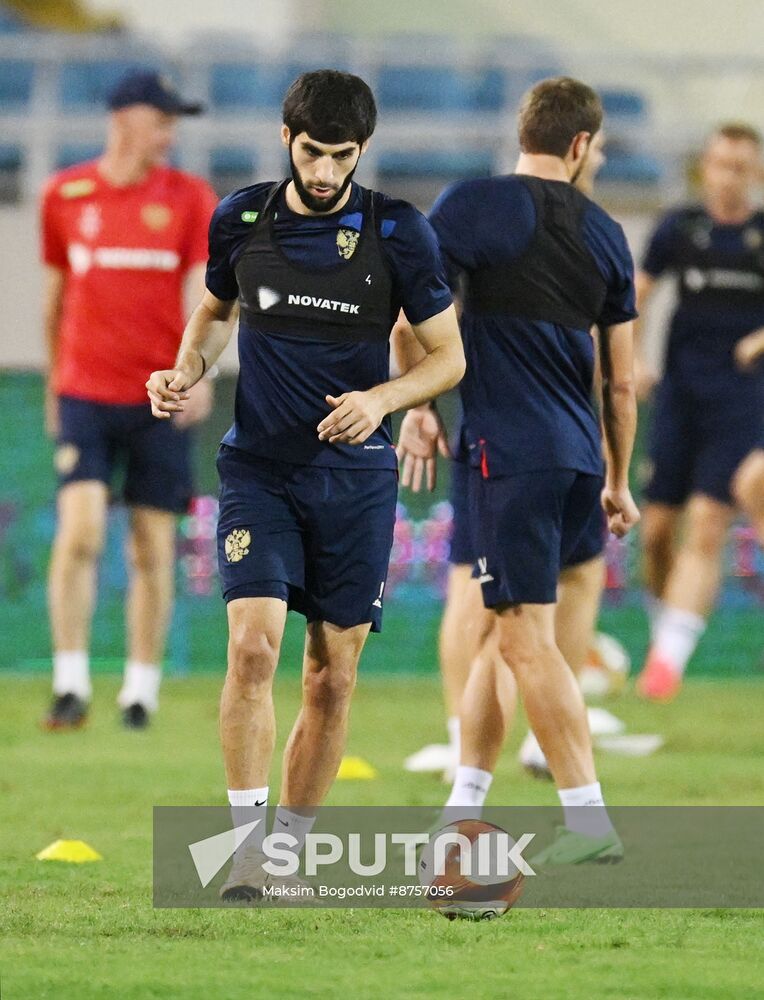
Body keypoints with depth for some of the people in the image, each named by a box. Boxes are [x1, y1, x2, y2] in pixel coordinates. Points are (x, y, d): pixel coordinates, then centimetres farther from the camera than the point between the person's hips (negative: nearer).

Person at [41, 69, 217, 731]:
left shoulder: (190, 198, 3)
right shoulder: (65, 195, 6)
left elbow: (202, 289, -6)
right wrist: (54, 379, 22)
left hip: (159, 399, 0)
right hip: (85, 394, 0)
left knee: (154, 547, 3)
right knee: (80, 528, -14)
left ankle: (142, 687, 14)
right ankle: (71, 685, -11)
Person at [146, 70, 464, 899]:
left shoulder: (397, 231, -5)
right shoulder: (241, 219, 1)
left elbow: (448, 356, 1)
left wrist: (381, 399, -17)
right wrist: (187, 371, 1)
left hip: (355, 477, 0)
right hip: (257, 468, 0)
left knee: (332, 679, 3)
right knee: (253, 645, -18)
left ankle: (291, 846, 17)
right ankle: (246, 842, -12)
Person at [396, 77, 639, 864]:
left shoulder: (477, 204, -5)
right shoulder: (604, 234, 11)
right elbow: (621, 380, 15)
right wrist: (619, 484, 23)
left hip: (511, 452, -6)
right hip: (577, 456, 6)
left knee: (525, 637, -7)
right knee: (500, 627, 16)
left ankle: (588, 822, -12)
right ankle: (463, 806, 21)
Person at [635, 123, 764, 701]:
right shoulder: (680, 229, 6)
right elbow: (631, 298, 12)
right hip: (681, 391, 2)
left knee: (707, 528, -12)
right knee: (658, 529, 2)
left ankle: (670, 656, -13)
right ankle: (664, 628, 25)